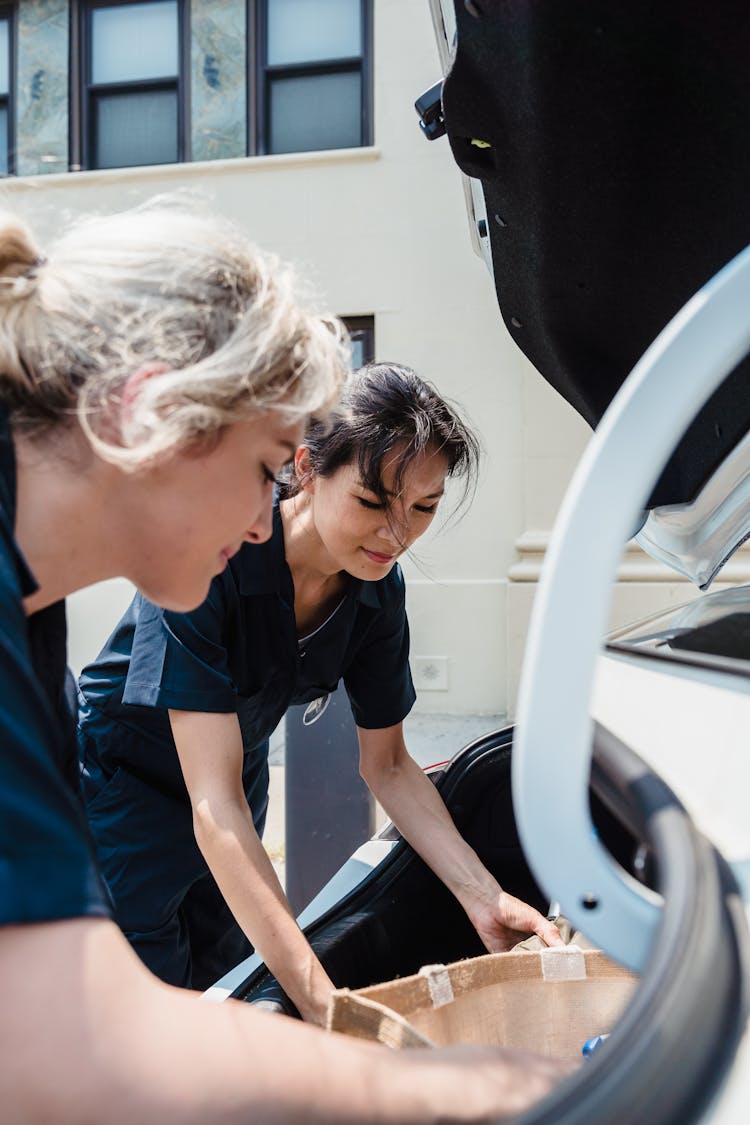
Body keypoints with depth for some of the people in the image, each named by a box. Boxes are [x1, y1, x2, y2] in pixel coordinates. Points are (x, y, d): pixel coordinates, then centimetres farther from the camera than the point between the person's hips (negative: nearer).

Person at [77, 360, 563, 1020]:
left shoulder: (378, 585, -14)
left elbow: (387, 765, -3)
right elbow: (215, 801, -35)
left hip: (238, 786, 6)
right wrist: (319, 999, -40)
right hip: (119, 788, -5)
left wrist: (485, 897, -15)